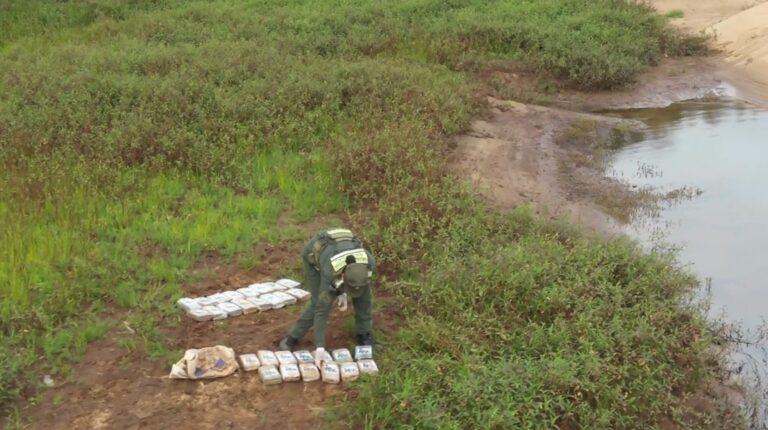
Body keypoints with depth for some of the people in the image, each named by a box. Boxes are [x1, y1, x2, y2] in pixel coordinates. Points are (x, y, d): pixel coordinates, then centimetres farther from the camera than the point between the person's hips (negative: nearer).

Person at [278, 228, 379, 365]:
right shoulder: (330, 273, -46)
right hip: (314, 254, -4)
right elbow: (321, 309, -41)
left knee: (363, 294, -9)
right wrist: (320, 348, -43)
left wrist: (343, 292, -12)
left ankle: (364, 334, 10)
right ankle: (292, 338, 3)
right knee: (319, 302, -15)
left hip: (340, 248, 4)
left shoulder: (369, 263, -37)